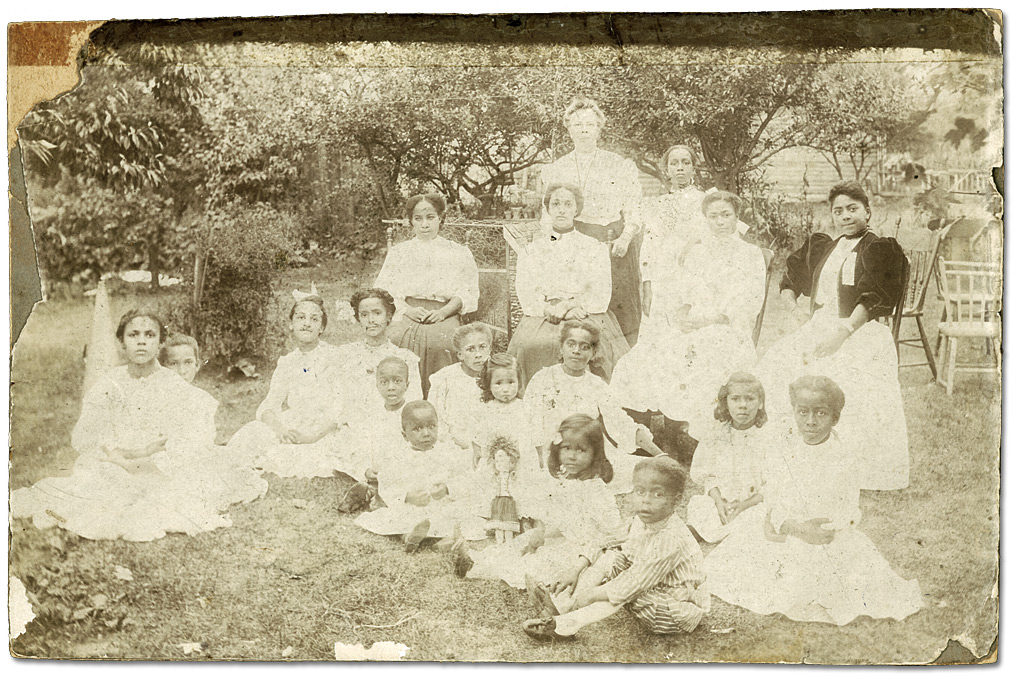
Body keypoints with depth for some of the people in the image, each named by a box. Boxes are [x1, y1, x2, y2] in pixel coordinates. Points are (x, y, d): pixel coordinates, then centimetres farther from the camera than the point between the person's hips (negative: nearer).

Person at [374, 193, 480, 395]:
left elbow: (468, 293, 7)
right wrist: (408, 310, -9)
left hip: (443, 319, -1)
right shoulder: (399, 252, 20)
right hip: (406, 319, 1)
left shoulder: (458, 253, 16)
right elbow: (383, 290, 10)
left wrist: (443, 312, -12)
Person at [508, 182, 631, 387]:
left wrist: (567, 306, -11)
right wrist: (550, 310, -12)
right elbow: (526, 298, 6)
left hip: (587, 320, -1)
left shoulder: (594, 249, 15)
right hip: (541, 322, 1)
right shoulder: (533, 250, 18)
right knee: (534, 347, -30)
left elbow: (600, 297, 3)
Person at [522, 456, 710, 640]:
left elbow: (633, 583, -30)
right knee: (611, 559, -4)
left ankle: (564, 625, -26)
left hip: (682, 615, -8)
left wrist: (592, 594, -23)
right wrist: (577, 570, -6)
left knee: (626, 593, -30)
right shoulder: (641, 521, -4)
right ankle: (558, 603, -13)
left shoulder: (670, 540, -32)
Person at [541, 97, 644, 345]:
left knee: (619, 313, -8)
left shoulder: (622, 166, 8)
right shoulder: (554, 170, 13)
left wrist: (625, 238, -13)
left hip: (613, 247, -1)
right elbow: (548, 216, 15)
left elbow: (634, 212, 5)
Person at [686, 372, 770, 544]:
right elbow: (702, 472, 5)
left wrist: (746, 504, -16)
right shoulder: (714, 433, 3)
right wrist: (718, 501, -11)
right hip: (720, 503, 2)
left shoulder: (769, 437, -5)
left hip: (755, 505, -2)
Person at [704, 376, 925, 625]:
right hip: (788, 546, 1)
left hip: (834, 546, -1)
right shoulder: (780, 457, -4)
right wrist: (798, 528, -20)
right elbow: (772, 509, -3)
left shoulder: (844, 461, -7)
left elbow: (851, 514, -5)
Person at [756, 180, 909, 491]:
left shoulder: (880, 249, 4)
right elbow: (788, 281, 27)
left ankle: (858, 475, -23)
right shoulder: (821, 247, 20)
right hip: (816, 327, 5)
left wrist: (842, 333, -19)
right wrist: (795, 308, 6)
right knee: (776, 366, -16)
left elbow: (872, 301, -8)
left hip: (859, 332, -5)